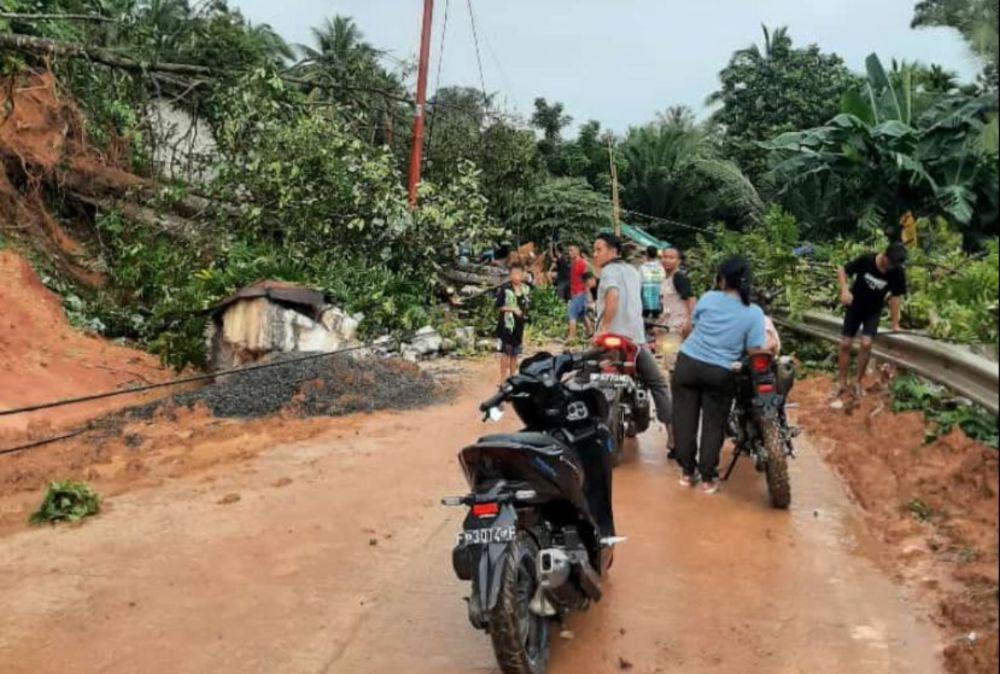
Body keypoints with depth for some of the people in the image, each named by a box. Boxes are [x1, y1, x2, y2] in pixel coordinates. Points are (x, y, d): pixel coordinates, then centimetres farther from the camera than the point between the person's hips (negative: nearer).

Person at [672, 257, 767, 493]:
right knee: (713, 425, 11)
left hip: (688, 364, 1)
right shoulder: (754, 313, -8)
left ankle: (687, 472, 20)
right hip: (720, 373, -1)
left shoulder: (708, 298, -3)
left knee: (685, 420, 12)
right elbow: (755, 351, -11)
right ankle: (708, 478, 14)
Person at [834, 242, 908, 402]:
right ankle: (842, 384, 11)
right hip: (854, 306, 0)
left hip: (874, 311, 0)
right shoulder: (866, 260, -24)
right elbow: (842, 271, -14)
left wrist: (895, 324, -7)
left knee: (866, 344, -16)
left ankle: (859, 382, 2)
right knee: (845, 344, -2)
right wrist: (844, 289, -32)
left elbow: (895, 297, -11)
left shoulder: (897, 272, -20)